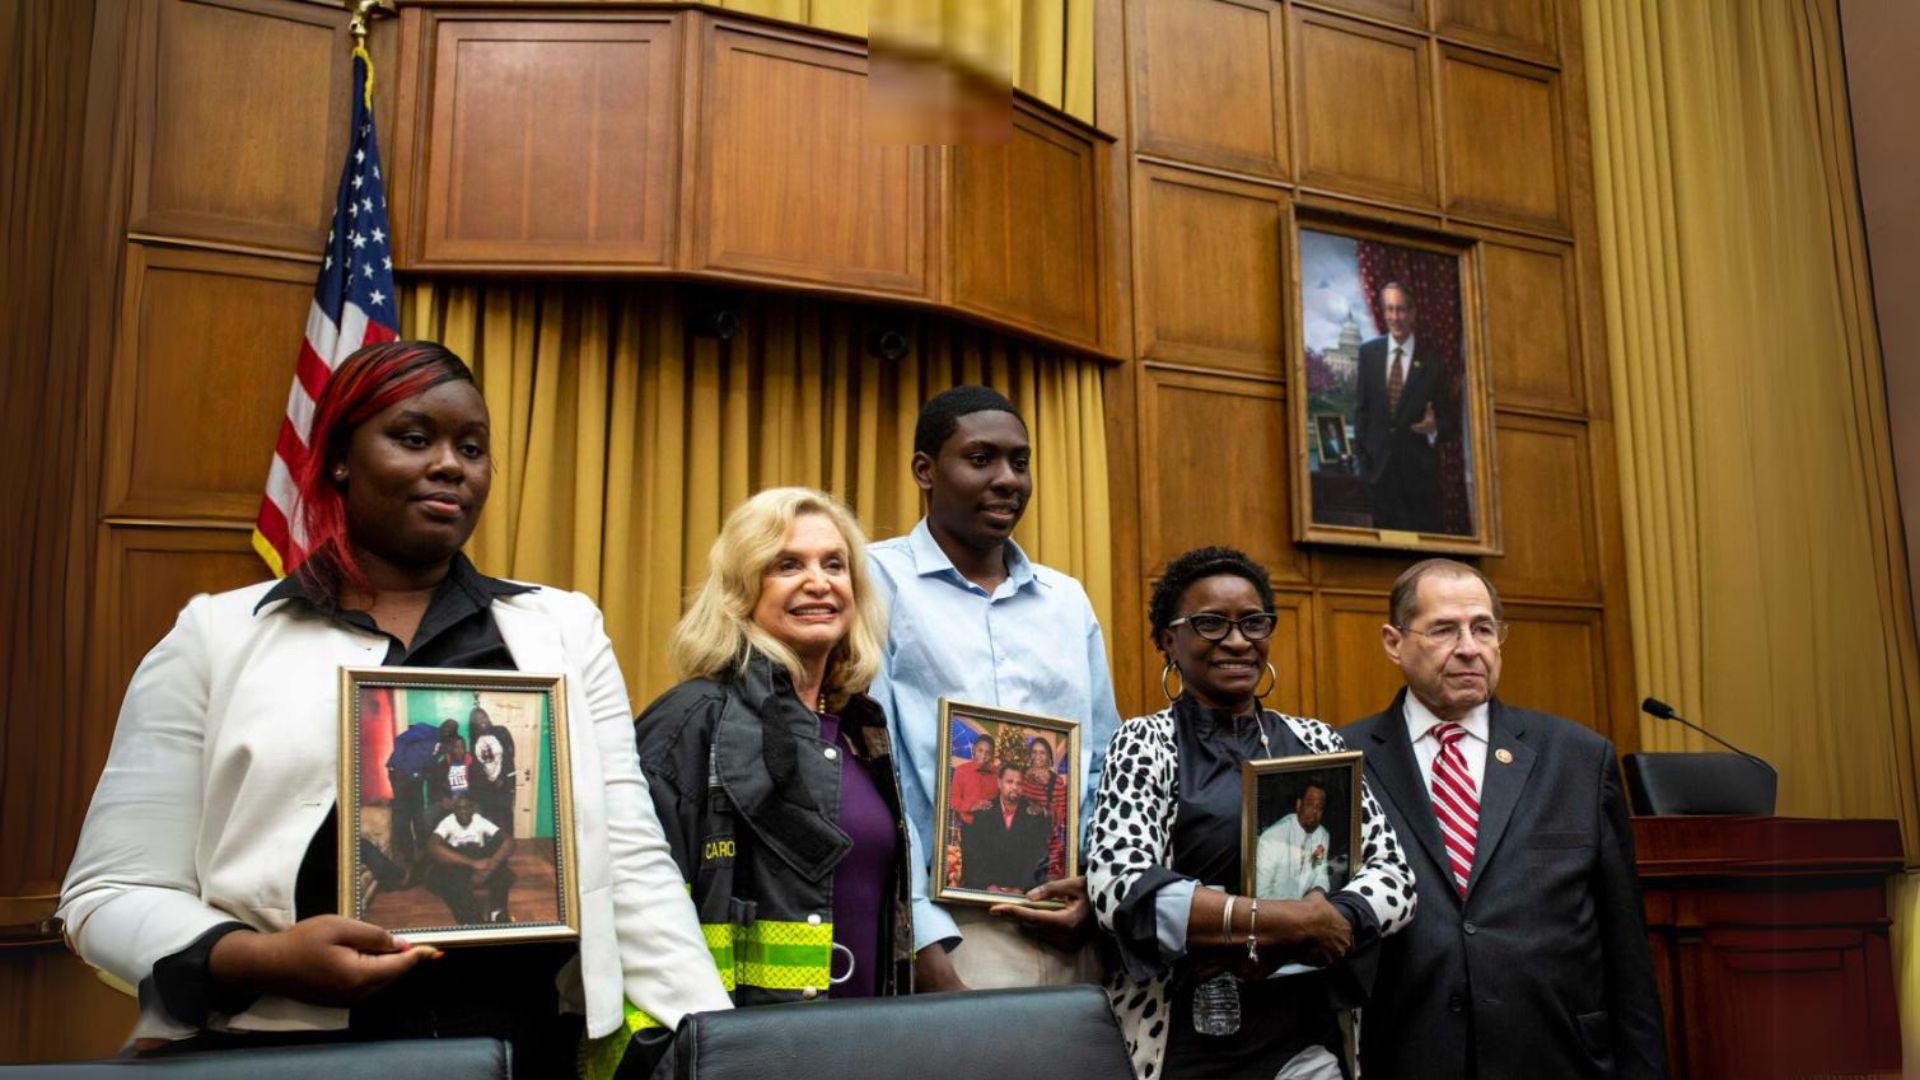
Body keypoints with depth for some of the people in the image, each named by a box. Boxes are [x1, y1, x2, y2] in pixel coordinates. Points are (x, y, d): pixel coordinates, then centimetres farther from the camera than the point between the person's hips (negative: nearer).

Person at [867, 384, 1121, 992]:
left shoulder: (1068, 599, 15)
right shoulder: (879, 581, -1)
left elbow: (1105, 766, 16)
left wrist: (1098, 890, -1)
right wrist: (924, 943, -15)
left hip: (1071, 931, 5)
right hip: (950, 930, -5)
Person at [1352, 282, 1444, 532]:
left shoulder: (1431, 360, -5)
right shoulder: (1368, 352, 3)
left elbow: (1443, 411, 0)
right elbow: (1361, 406, 7)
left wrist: (1434, 427, -22)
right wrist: (1362, 451, 4)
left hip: (1419, 465, -2)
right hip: (1379, 462, 2)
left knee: (1424, 531, 4)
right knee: (1383, 530, 12)